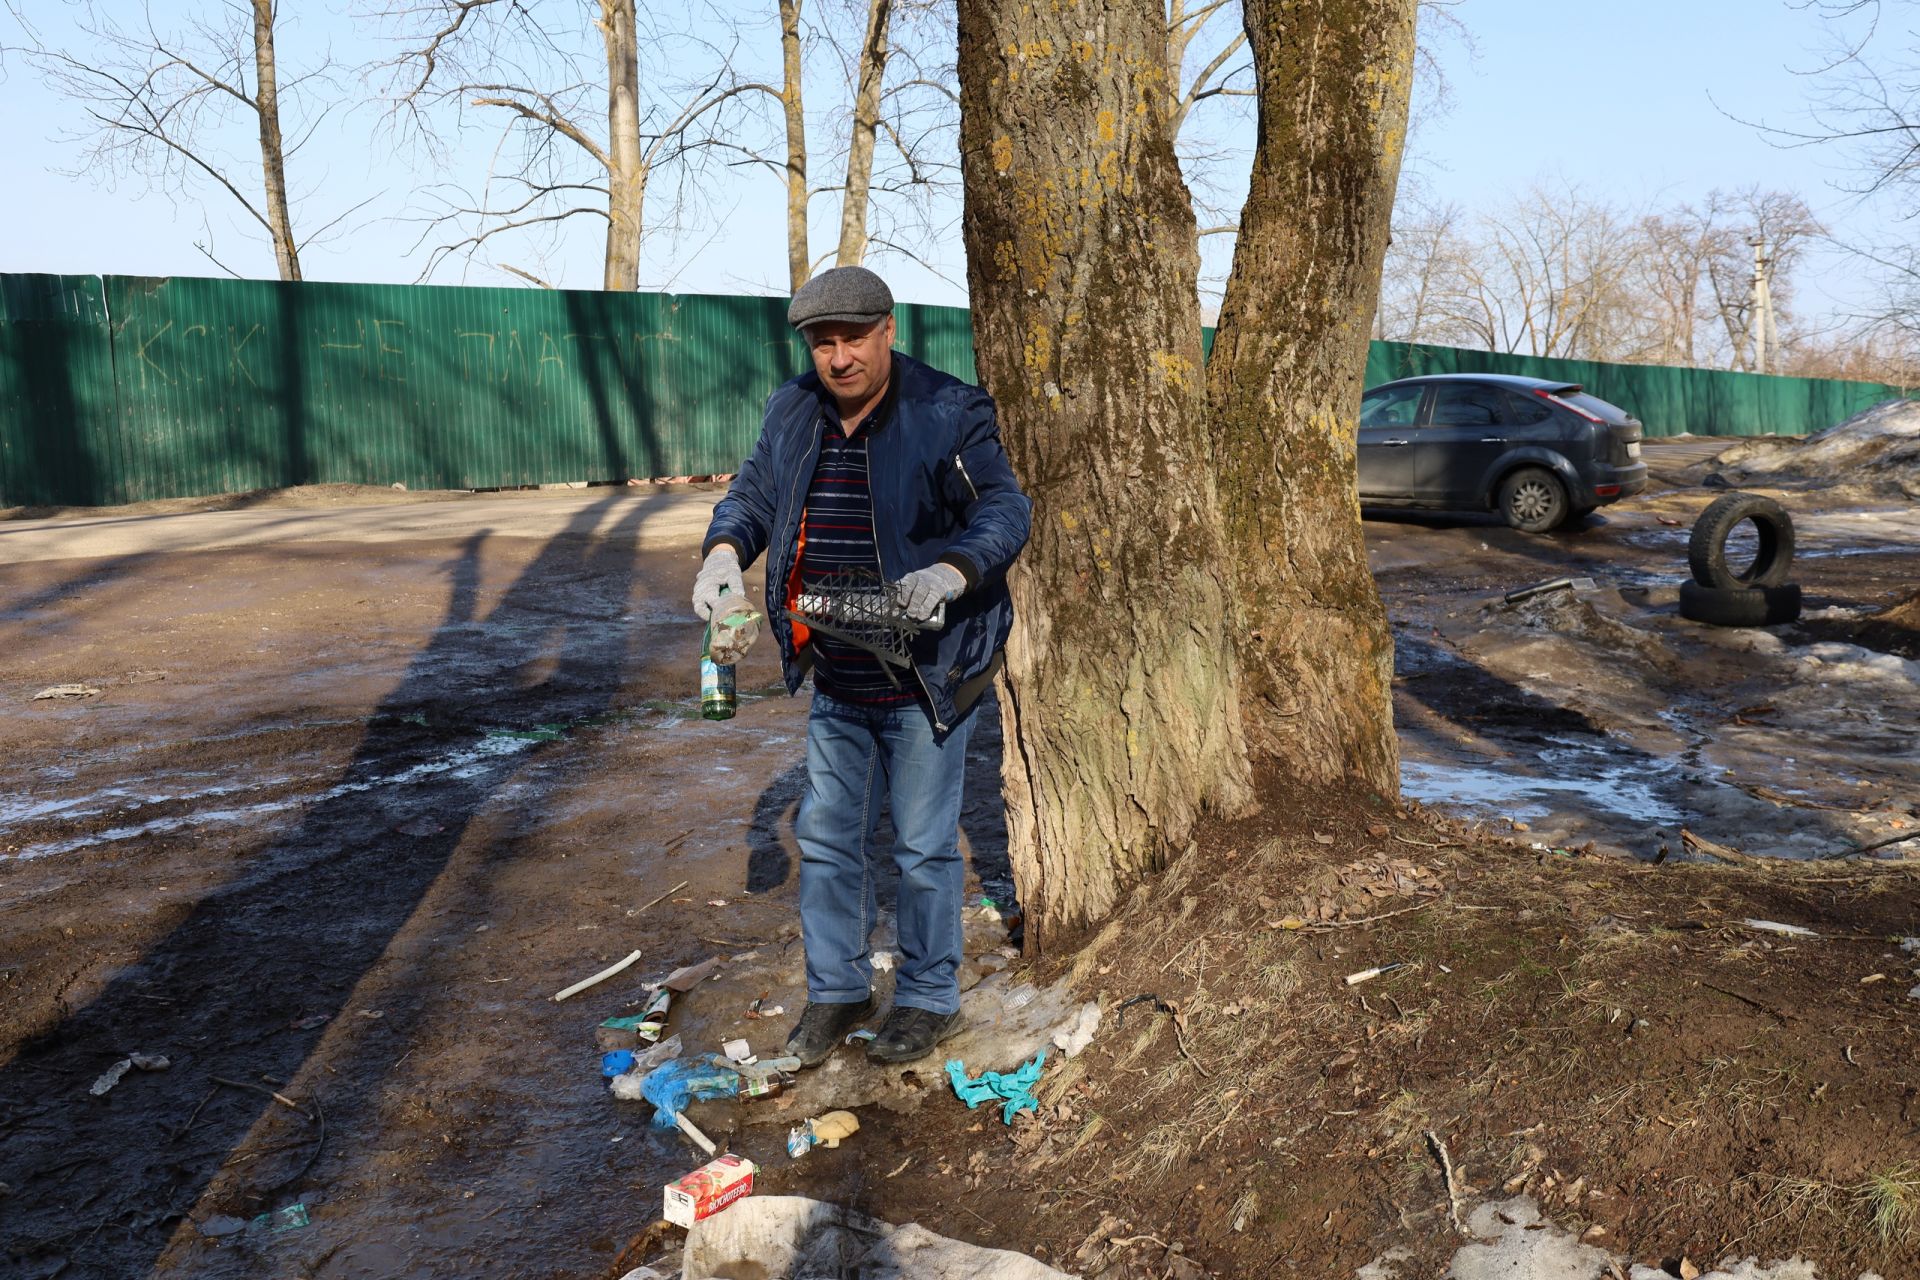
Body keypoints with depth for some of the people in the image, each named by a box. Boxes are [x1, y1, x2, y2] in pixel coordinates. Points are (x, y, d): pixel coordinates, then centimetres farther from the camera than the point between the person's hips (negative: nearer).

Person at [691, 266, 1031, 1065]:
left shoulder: (947, 415, -14)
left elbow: (1005, 510, -21)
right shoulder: (793, 413, 3)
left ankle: (929, 999, 28)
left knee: (924, 847, 7)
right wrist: (724, 551, -11)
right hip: (835, 682, 6)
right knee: (827, 836, 15)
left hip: (926, 680, -6)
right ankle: (836, 991, 34)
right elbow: (752, 495, 11)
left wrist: (951, 571, -41)